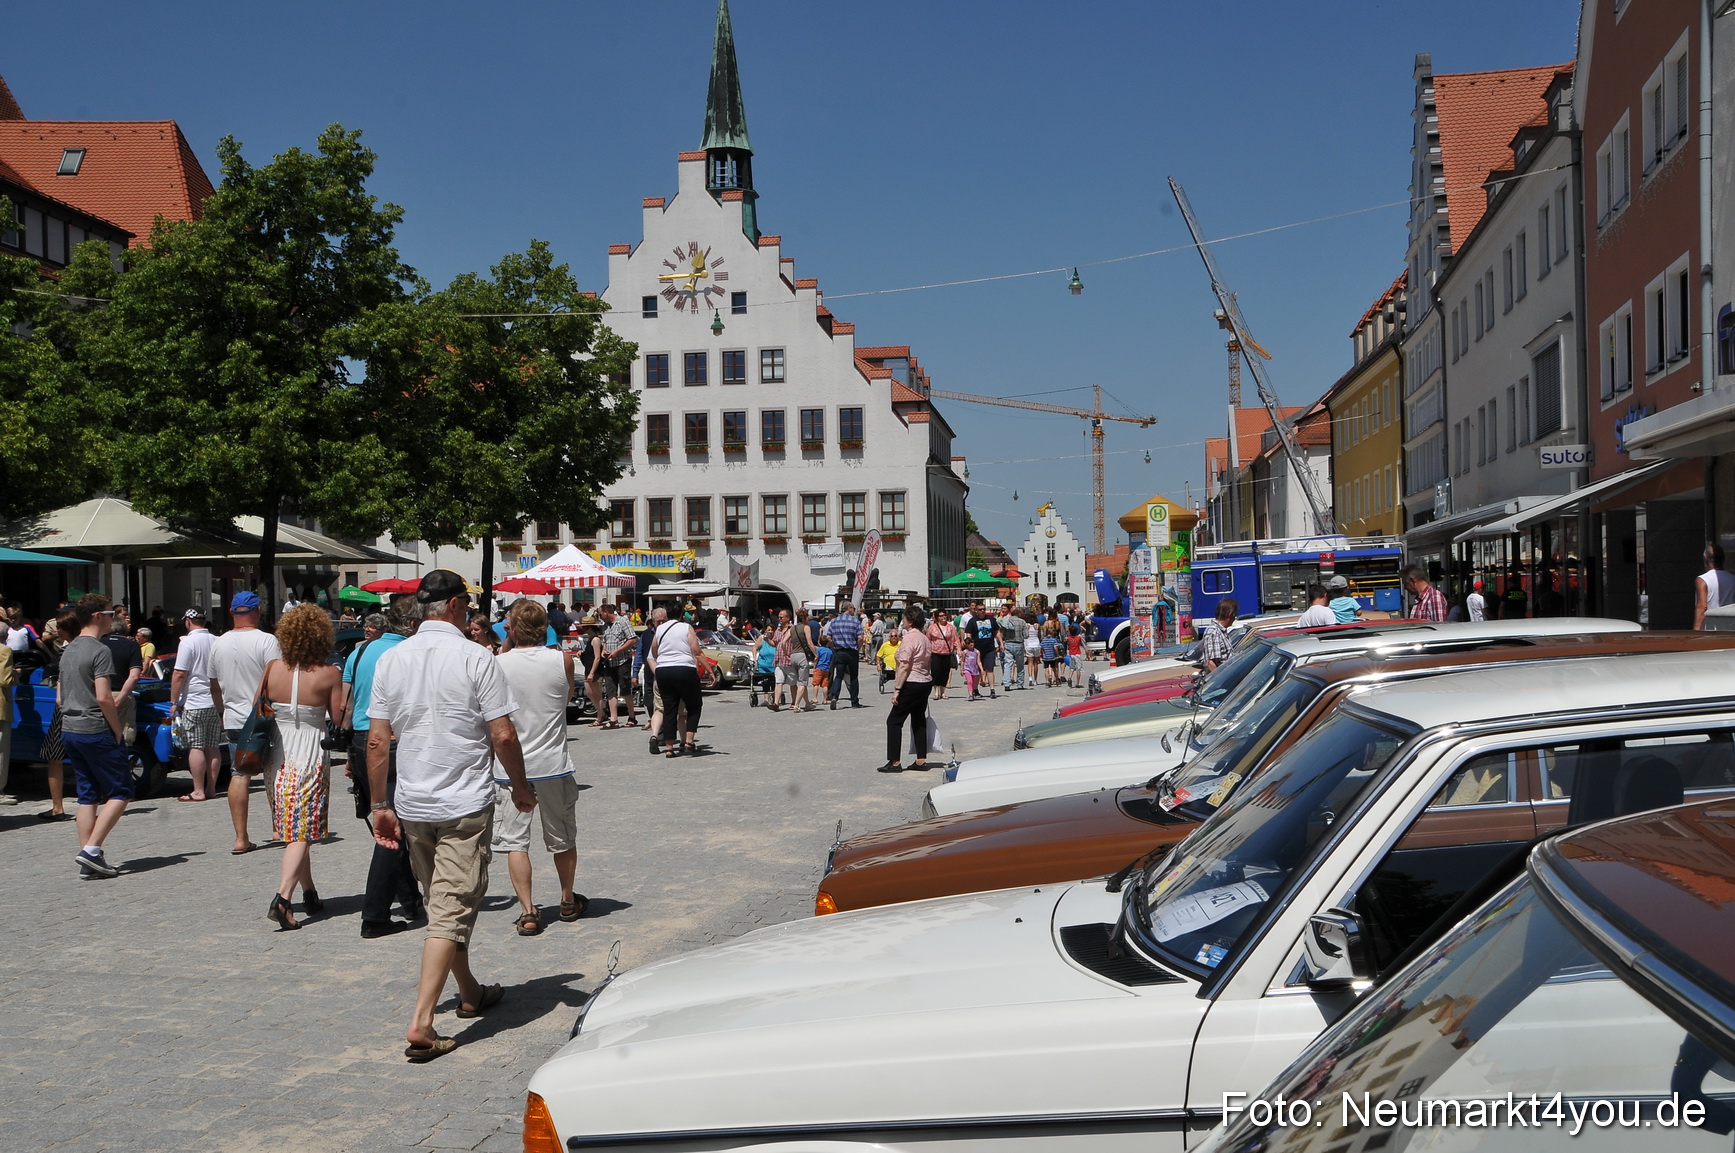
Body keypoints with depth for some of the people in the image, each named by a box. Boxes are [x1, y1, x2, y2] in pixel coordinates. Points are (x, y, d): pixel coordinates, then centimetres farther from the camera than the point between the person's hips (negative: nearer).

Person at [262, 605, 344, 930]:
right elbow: (339, 720, -9)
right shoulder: (329, 673, -12)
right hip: (311, 754, -4)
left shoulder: (273, 669, -2)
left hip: (277, 755, 4)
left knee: (291, 829, 16)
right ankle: (282, 898, -17)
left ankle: (310, 895, 26)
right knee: (302, 833, -2)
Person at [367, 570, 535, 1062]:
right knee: (452, 910, -3)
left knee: (441, 904, 20)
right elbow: (503, 735, -13)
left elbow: (377, 740, 3)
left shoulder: (391, 660, 2)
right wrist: (521, 787, 3)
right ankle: (421, 1022, -11)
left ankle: (470, 993, 35)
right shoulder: (476, 659, -12)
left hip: (412, 805, 6)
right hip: (466, 804, -5)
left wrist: (380, 805, 11)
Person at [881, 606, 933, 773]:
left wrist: (897, 689, -18)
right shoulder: (924, 639, 12)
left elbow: (904, 667, -20)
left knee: (894, 720, -2)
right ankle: (921, 761, 15)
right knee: (919, 721, 14)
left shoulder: (909, 638, -16)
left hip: (912, 684, -9)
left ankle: (895, 762, -4)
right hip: (926, 683, 9)